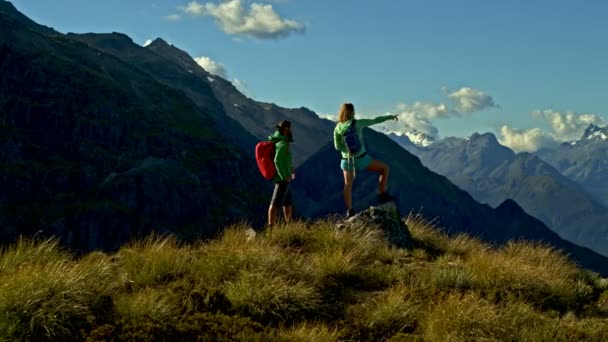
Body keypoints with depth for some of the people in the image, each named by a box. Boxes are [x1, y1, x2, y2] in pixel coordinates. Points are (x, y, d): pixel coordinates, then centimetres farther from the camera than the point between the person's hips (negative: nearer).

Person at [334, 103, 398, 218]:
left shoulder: (337, 128, -4)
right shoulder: (357, 123, -14)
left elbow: (337, 146, 0)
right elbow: (375, 121, -3)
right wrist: (389, 117, 11)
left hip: (347, 160, 4)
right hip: (361, 159, -4)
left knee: (348, 185, 18)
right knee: (385, 168, 12)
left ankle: (349, 211, 14)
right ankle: (382, 195, 11)